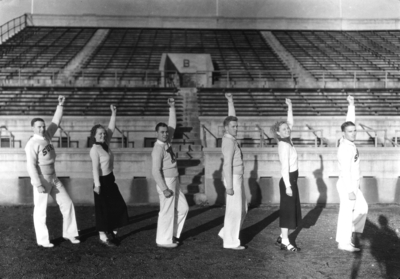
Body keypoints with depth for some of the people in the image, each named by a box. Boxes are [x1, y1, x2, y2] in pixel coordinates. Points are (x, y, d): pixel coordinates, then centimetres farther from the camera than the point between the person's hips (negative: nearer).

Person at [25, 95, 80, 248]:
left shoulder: (46, 136, 3)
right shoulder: (32, 144, -17)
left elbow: (56, 122, 13)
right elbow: (31, 166, -20)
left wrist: (60, 105, 5)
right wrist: (38, 185, -22)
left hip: (53, 178, 8)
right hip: (41, 180, -8)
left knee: (67, 204, 9)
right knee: (40, 211, 4)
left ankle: (69, 233, 21)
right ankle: (42, 240, 17)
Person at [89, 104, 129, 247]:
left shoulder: (105, 145, 4)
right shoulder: (95, 150, -17)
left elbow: (111, 129, 8)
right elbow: (95, 168, -21)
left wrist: (113, 114, 0)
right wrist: (97, 184, -23)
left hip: (110, 180, 9)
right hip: (102, 181, -9)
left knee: (118, 206, 12)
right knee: (103, 209, 1)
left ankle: (111, 232, 26)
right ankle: (103, 236, 14)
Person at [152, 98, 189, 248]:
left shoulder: (166, 142, 5)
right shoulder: (158, 149, -19)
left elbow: (172, 124, 14)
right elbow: (156, 171, -22)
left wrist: (172, 107, 6)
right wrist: (164, 189, -22)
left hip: (174, 183, 9)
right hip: (166, 183, -9)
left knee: (183, 208, 14)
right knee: (167, 212, 0)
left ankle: (172, 234, 25)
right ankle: (163, 240, 13)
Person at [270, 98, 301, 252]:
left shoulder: (287, 141, 7)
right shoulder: (284, 145, -17)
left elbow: (290, 122, 17)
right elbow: (285, 167, -21)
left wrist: (290, 106, 10)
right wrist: (287, 186, -23)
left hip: (291, 180, 9)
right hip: (288, 181, -9)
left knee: (291, 209, 15)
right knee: (288, 209, -4)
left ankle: (282, 237, 25)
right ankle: (285, 242, 1)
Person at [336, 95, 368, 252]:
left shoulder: (348, 142, 1)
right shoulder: (345, 149, -23)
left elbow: (350, 121, 12)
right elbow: (345, 171, -25)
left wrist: (351, 105, 7)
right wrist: (350, 191, -23)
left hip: (353, 185, 9)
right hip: (347, 186, -9)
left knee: (362, 208, 17)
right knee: (347, 213, -1)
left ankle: (353, 230, 29)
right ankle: (343, 243, 8)